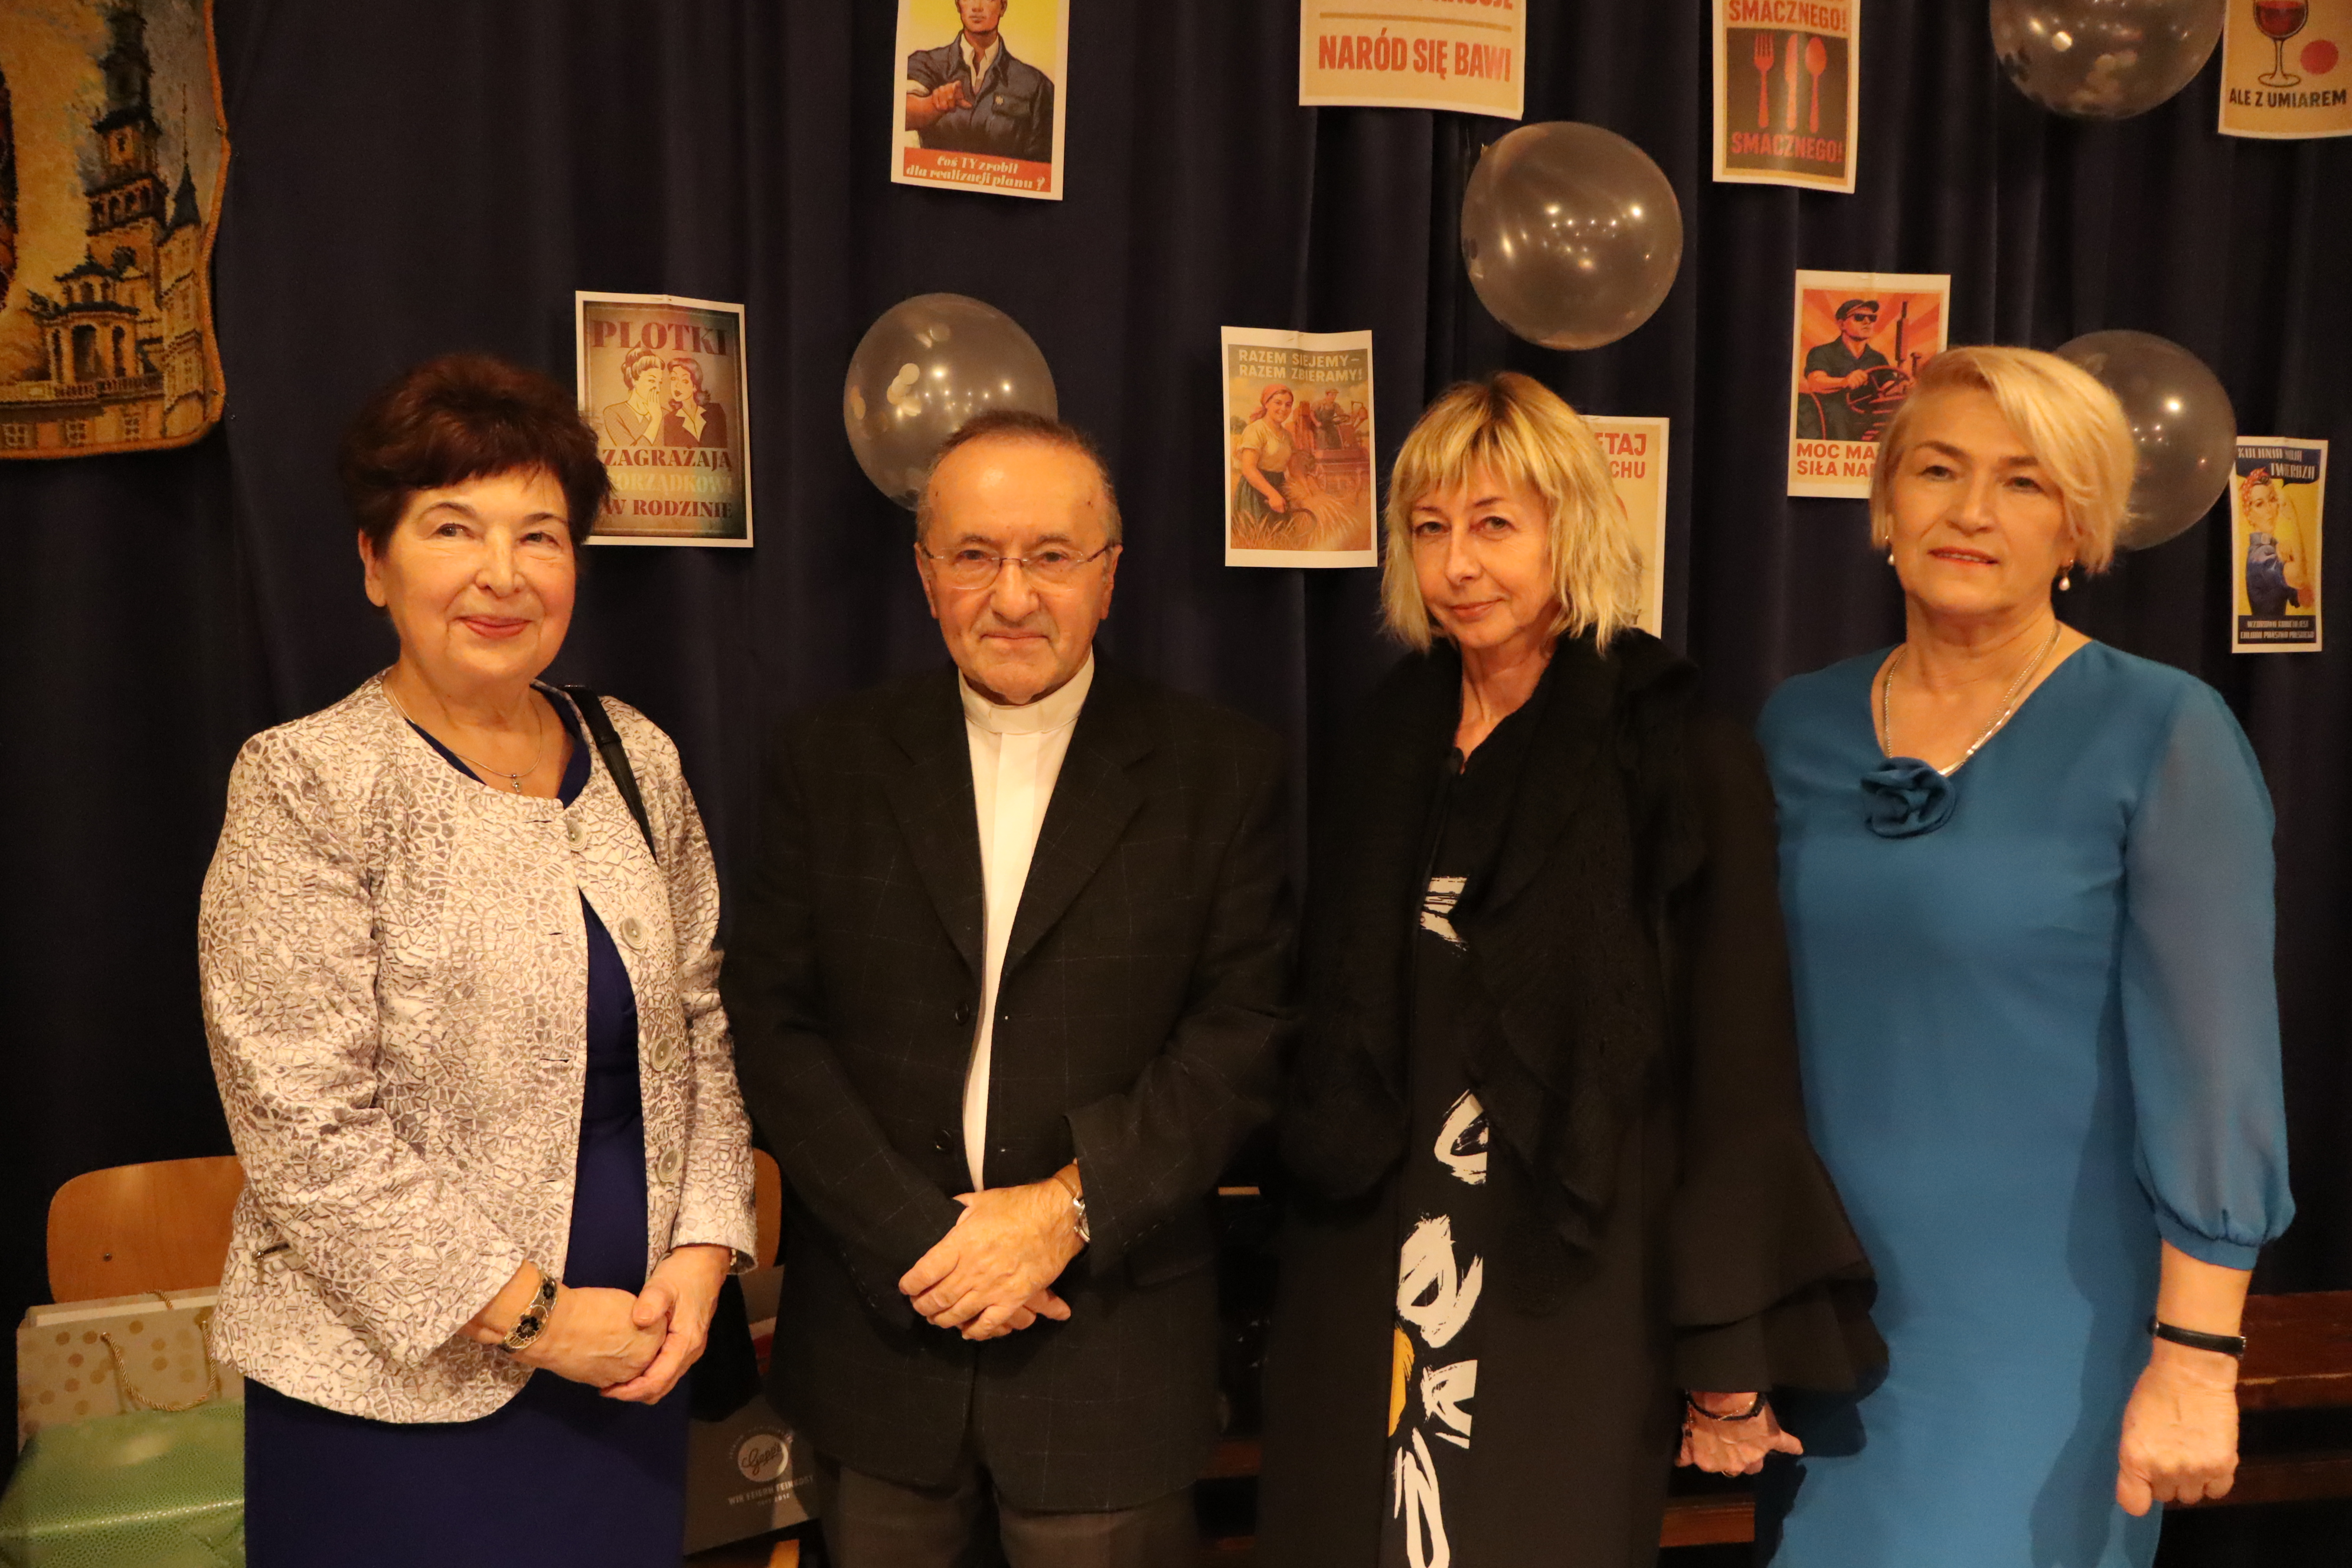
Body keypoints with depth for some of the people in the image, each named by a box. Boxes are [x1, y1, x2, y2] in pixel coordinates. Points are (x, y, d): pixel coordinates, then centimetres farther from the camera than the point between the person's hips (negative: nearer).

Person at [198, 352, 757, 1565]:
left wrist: (702, 1250, -2)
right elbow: (306, 1130, -16)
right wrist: (527, 1318, -13)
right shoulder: (306, 785, -12)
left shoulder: (637, 759, 4)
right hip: (402, 1385, -4)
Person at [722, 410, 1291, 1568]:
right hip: (877, 1328, 2)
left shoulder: (1223, 770, -2)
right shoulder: (831, 759, 2)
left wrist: (1071, 1205, -15)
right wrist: (914, 1238, -12)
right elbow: (770, 1021, -2)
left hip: (1110, 1346, -1)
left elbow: (1249, 1029, -6)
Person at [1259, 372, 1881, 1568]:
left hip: (1571, 1314, -4)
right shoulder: (1386, 754, 6)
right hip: (1360, 1312, 4)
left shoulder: (1688, 768, -8)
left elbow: (1740, 1082, -7)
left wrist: (1731, 1362, -7)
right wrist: (1296, 1313, 12)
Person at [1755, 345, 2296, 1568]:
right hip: (1824, 1306, 4)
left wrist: (2195, 1356, -14)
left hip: (2042, 1322, -4)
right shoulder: (1798, 726, 3)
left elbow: (2213, 1062, -12)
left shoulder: (2161, 733, -10)